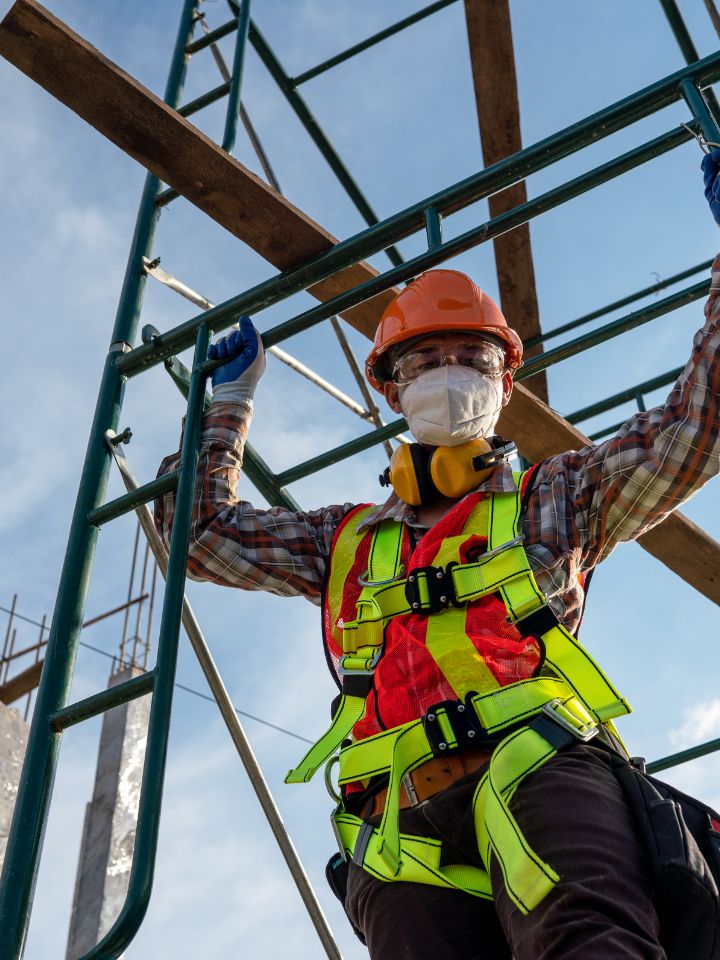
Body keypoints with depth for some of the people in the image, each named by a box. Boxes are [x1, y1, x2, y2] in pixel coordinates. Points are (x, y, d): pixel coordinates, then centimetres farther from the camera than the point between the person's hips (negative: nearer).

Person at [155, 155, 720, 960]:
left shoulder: (550, 499, 27)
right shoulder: (347, 540, 33)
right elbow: (201, 528, 38)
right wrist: (229, 400, 44)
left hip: (539, 768, -1)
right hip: (404, 818, 2)